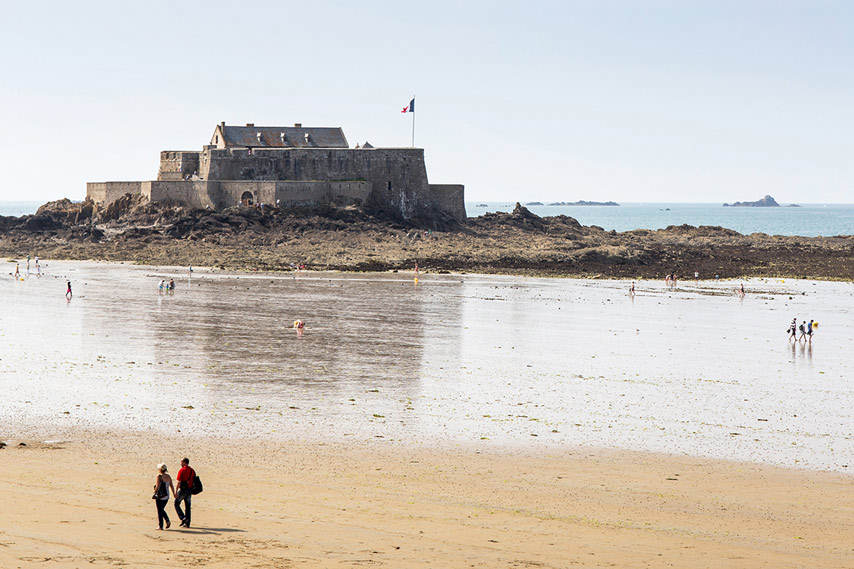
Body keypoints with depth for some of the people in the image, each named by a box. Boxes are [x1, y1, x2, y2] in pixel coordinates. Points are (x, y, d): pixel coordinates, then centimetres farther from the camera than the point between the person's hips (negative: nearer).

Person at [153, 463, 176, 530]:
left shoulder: (159, 476, -12)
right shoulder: (168, 476, 6)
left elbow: (157, 486, -18)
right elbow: (171, 485, 9)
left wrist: (154, 493, -9)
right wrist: (173, 493, 19)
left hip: (159, 496, -6)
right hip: (166, 496, 6)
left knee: (160, 511, 3)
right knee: (162, 509, 21)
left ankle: (160, 526, 4)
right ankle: (167, 521, 4)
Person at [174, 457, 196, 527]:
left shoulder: (181, 471, -12)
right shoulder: (192, 471, 8)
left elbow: (179, 482, -16)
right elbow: (194, 482, 11)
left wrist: (176, 492, -15)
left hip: (182, 489, -6)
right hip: (190, 490, 6)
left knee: (177, 504, 8)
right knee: (188, 507, 10)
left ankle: (183, 518, -8)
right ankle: (187, 523, 11)